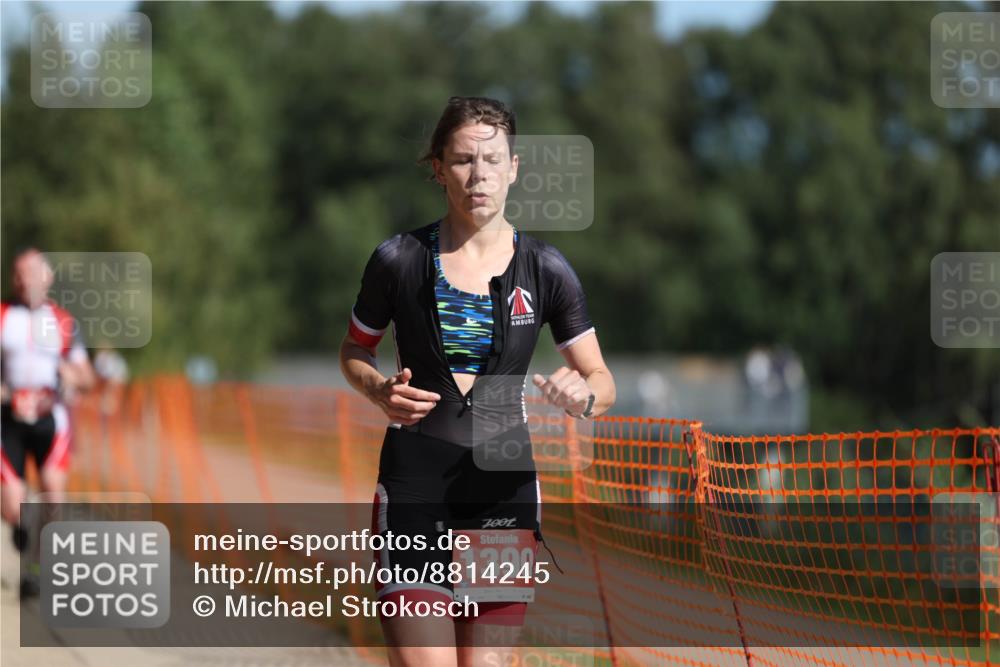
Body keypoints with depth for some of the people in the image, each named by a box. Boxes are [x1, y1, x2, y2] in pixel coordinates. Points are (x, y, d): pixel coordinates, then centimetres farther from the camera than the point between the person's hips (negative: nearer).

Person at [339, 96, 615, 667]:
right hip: (414, 486, -2)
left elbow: (601, 380, 5)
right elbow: (355, 351, 14)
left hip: (505, 485, 2)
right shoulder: (399, 260, 0)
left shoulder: (546, 270, 2)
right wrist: (380, 391, -8)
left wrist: (583, 396, -19)